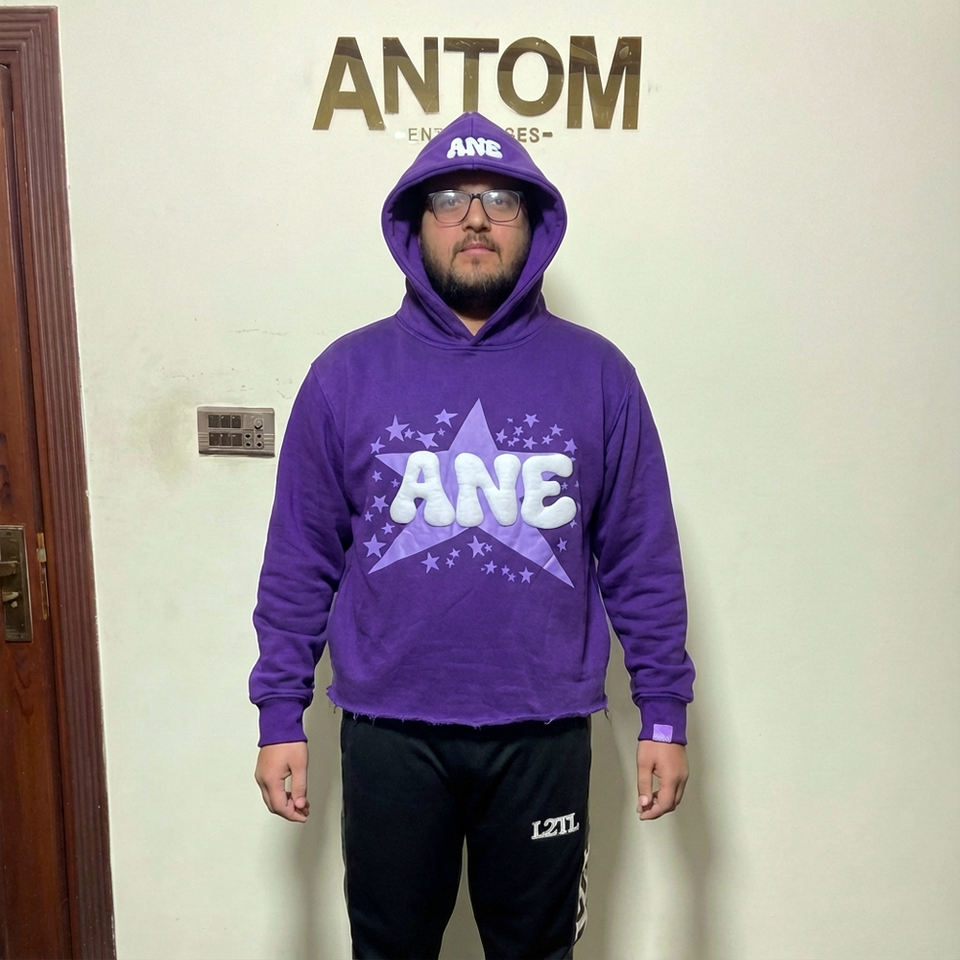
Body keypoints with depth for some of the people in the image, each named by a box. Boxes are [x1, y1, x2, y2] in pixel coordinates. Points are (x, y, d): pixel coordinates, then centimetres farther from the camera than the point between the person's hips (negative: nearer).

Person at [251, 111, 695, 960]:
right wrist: (281, 714, -1)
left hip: (543, 734, 0)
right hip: (389, 732, 0)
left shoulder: (597, 373, -2)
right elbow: (299, 560, 0)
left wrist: (664, 712, 0)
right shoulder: (347, 373, -3)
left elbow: (642, 560, 0)